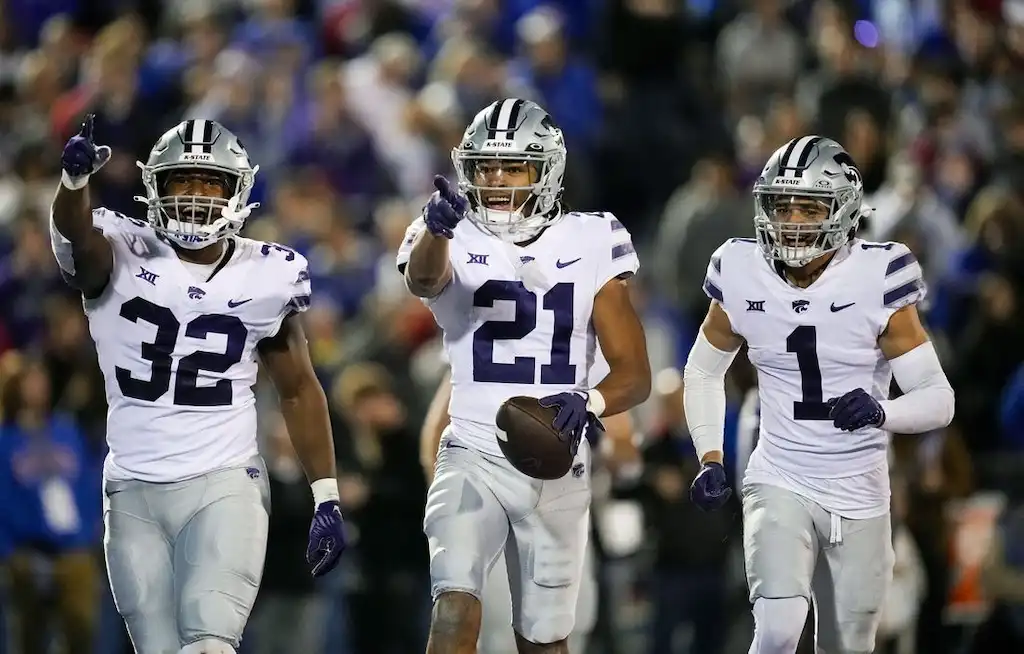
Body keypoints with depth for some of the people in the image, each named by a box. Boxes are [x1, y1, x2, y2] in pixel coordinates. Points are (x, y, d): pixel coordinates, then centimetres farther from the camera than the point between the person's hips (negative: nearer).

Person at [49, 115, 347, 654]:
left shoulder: (268, 277, 2)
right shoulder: (120, 256, -4)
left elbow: (298, 390, 11)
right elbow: (75, 232, -28)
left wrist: (326, 498, 5)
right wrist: (75, 178, -51)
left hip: (224, 487, -1)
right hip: (135, 492, 1)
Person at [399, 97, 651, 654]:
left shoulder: (589, 245, 2)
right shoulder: (454, 241, -2)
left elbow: (634, 374, 1)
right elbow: (423, 278, -29)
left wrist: (589, 401, -22)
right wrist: (438, 226, -52)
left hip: (558, 466, 2)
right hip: (474, 456, -2)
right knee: (455, 607, -22)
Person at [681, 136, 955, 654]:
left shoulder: (875, 284, -14)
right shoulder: (744, 279, -6)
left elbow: (938, 398, -12)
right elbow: (703, 373, 12)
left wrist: (880, 412, -33)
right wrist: (710, 459, 0)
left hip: (859, 495, 0)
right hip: (779, 487, 0)